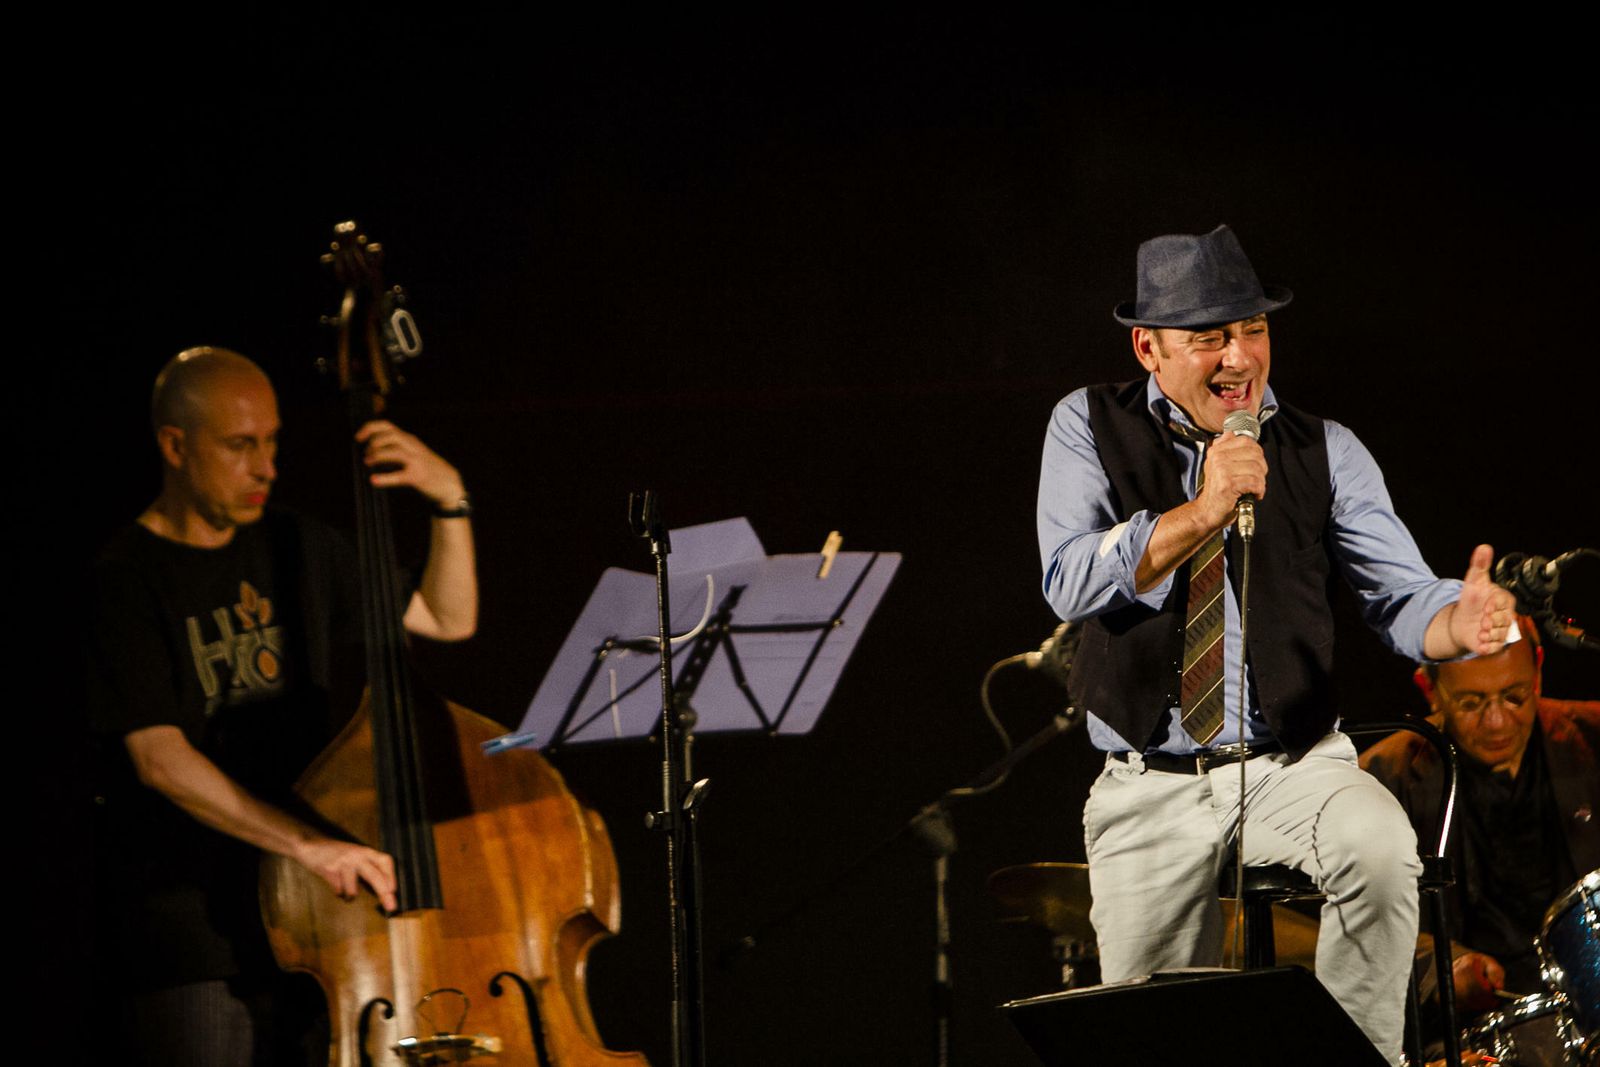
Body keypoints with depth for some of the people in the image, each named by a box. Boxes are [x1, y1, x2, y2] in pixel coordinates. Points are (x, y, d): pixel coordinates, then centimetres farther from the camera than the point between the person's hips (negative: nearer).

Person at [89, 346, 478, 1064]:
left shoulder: (298, 552, 12)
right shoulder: (126, 581, -9)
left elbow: (448, 621, 19)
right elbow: (160, 760, -18)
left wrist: (450, 500, 1)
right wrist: (306, 843, -28)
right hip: (185, 910, -5)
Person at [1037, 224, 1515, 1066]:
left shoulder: (1325, 452, 3)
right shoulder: (1090, 428, 0)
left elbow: (1400, 596, -4)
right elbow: (1070, 585, -13)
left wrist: (1459, 623, -28)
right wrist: (1200, 513, -25)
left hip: (1295, 767, 0)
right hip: (1149, 791, 0)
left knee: (1379, 845, -32)